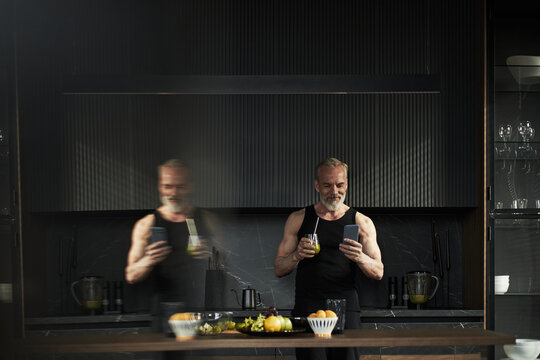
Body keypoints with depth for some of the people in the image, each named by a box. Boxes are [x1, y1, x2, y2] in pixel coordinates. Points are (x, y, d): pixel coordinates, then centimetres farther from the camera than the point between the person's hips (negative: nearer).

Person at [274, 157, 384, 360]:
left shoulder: (361, 223, 11)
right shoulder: (298, 219, 12)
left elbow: (378, 272, 5)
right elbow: (278, 269, 12)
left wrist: (360, 258, -16)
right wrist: (297, 255, -9)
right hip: (307, 308, 0)